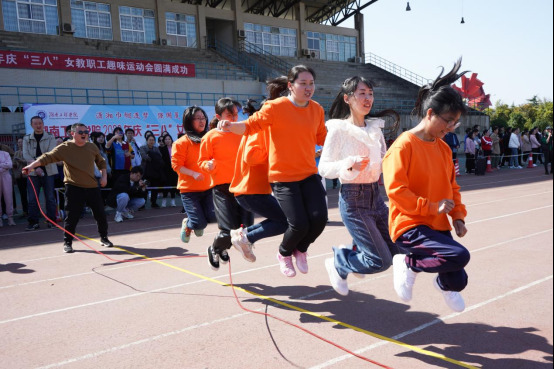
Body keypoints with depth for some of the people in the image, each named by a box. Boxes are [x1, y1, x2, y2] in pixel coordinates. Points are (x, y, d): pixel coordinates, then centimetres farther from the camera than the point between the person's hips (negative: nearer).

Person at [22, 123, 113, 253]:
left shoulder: (92, 147, 7)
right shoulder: (65, 148, -6)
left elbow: (101, 161, 20)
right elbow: (48, 157, -15)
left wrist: (104, 176, 8)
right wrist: (33, 165, -30)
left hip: (92, 187, 4)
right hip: (74, 187, -3)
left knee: (100, 214, 7)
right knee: (72, 216, -2)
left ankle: (104, 238, 26)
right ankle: (67, 242, 15)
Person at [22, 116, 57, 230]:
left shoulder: (50, 137, 4)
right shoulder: (27, 139, 10)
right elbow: (26, 155, -1)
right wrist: (36, 167, -15)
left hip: (48, 171, -1)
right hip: (33, 172, 2)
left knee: (50, 197, 1)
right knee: (32, 198, 0)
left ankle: (51, 220, 10)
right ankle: (33, 222, 6)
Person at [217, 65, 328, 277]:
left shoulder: (317, 109, 5)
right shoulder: (276, 107, -10)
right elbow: (251, 125, -13)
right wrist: (230, 126, -31)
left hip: (309, 174, 5)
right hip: (283, 176, -5)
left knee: (319, 218, -8)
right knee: (299, 224, -10)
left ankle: (300, 250, 26)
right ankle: (284, 254, 26)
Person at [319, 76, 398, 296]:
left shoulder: (375, 128, 9)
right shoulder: (338, 129, -9)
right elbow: (323, 168, -13)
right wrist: (349, 164, -28)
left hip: (375, 195, 7)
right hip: (353, 199, -7)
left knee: (395, 250, 11)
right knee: (380, 261, -7)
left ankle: (357, 251, 36)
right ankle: (338, 264, 19)